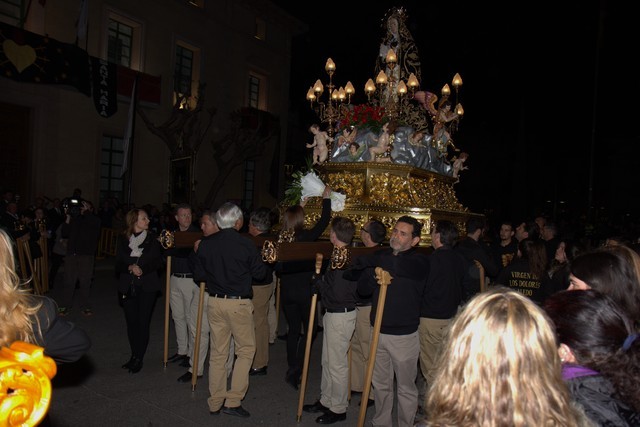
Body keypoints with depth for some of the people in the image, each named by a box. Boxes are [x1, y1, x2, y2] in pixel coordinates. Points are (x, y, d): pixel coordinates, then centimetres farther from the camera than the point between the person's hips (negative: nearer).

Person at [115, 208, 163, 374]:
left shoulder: (152, 239, 0)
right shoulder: (123, 241, 5)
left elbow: (158, 262, -2)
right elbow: (118, 264, 2)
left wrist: (143, 269, -15)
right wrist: (130, 267, -16)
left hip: (147, 286, -2)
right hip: (128, 286, 2)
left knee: (143, 322, -3)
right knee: (131, 321, 8)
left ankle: (139, 358, 9)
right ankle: (134, 355, 23)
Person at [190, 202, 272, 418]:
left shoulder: (205, 243, -1)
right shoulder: (246, 245, -13)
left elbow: (199, 275, 6)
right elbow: (261, 274, -3)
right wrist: (270, 268, 18)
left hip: (214, 302, 4)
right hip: (238, 303, -4)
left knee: (217, 352, 14)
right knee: (246, 350, 12)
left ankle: (215, 403, 24)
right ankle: (233, 401, 11)